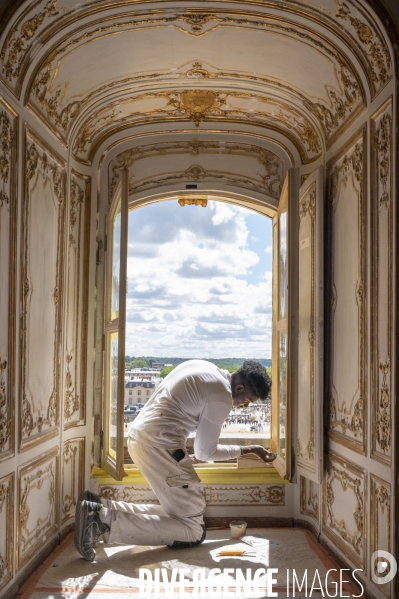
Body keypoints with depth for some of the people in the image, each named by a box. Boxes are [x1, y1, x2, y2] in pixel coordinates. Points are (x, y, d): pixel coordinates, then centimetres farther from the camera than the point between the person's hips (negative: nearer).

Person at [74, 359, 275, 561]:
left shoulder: (200, 366, 15)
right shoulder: (221, 397, -11)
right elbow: (205, 452, -5)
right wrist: (244, 450, 8)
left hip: (138, 436, 10)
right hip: (159, 446, -10)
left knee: (175, 512, 17)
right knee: (195, 531, -5)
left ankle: (100, 507, 3)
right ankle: (107, 520, -18)